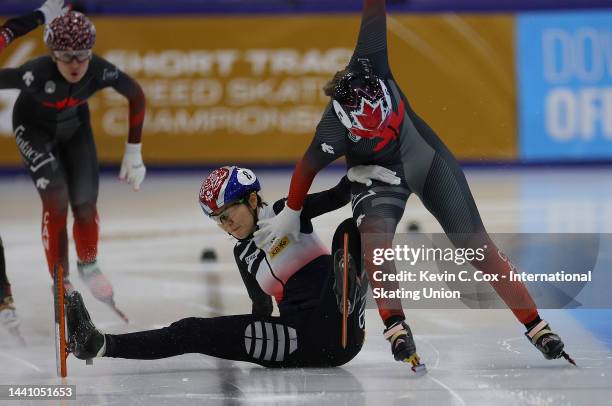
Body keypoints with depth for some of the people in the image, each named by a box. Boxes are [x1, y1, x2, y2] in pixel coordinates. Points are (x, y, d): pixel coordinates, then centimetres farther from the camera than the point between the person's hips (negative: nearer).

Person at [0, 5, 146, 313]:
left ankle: (88, 265, 34)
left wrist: (133, 152, -7)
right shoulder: (38, 74, -41)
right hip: (34, 128, -3)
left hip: (75, 126, 3)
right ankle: (61, 282, 0)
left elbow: (136, 95, -13)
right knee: (56, 199, -16)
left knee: (85, 204, 3)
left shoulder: (101, 71, -32)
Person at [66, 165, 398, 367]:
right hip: (299, 344, 4)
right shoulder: (243, 255, 22)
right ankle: (98, 345, -17)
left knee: (348, 231, -26)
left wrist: (356, 176, -24)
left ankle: (350, 302, -59)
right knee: (196, 331, -7)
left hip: (337, 330, -4)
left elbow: (335, 198, -6)